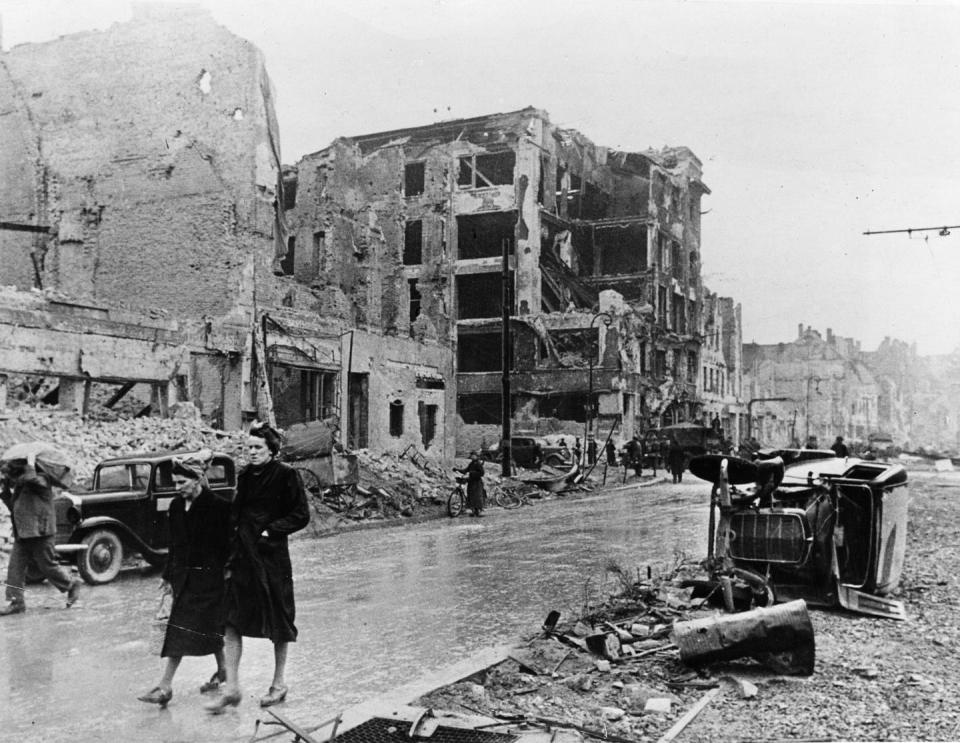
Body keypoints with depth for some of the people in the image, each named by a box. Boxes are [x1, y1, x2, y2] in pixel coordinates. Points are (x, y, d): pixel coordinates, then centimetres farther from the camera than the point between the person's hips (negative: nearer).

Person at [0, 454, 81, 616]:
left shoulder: (41, 480, -11)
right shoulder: (20, 486, 16)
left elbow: (31, 479, -34)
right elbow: (13, 506, 24)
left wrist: (30, 464, -17)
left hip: (40, 534, -8)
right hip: (22, 535, 8)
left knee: (47, 566, 0)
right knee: (15, 566, 1)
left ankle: (72, 585, 20)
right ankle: (15, 602, 4)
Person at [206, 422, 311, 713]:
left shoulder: (286, 475, -7)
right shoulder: (245, 476, 10)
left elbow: (301, 515, -7)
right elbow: (236, 515, 17)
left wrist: (270, 530, -14)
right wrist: (230, 559, 8)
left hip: (272, 556, -5)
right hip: (243, 556, 5)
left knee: (278, 623, 7)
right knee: (230, 622, -1)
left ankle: (279, 684, 22)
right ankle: (231, 687, 6)